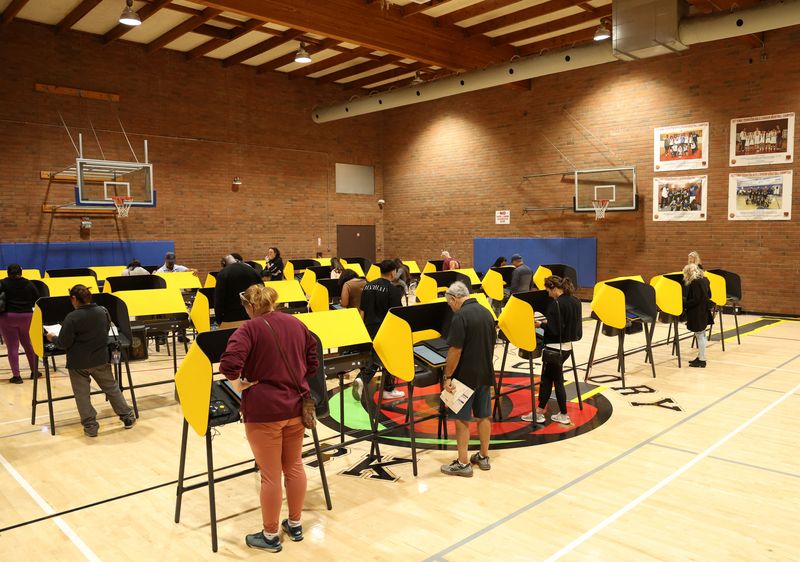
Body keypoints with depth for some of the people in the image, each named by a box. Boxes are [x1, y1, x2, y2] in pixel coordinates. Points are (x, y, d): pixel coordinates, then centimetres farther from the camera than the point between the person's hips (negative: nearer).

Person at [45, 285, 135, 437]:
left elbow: (63, 344, -13)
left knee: (82, 394, 9)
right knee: (112, 388, 15)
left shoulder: (72, 317, -19)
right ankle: (128, 417, 20)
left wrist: (52, 338, 6)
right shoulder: (103, 311, -3)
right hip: (101, 359, 5)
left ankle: (90, 426, 14)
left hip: (78, 363, -4)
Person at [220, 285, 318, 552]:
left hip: (264, 410, -6)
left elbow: (229, 364, -27)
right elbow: (313, 362, 13)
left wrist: (238, 384, -10)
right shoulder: (296, 324, 7)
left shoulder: (249, 329, -12)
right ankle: (295, 525, 33)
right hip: (296, 405, 6)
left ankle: (270, 536, 21)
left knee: (270, 475, 6)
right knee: (294, 466, 19)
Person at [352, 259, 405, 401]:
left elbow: (362, 311, 8)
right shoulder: (393, 289, -14)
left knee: (374, 357, 19)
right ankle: (388, 389, 20)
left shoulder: (367, 286, 4)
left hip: (369, 329, 6)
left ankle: (361, 379, -3)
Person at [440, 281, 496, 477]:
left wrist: (447, 376, -14)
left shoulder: (461, 316, -18)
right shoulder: (486, 312, 7)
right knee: (484, 416, 16)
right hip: (485, 373, 8)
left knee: (461, 419, 3)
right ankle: (483, 457, 27)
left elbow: (455, 350, -21)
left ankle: (463, 463, 8)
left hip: (466, 376, -8)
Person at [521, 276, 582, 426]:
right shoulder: (575, 301, 6)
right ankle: (539, 411, 19)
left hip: (555, 347, -9)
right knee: (546, 377, 14)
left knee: (557, 380, 5)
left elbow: (553, 329, -24)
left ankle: (563, 415, 15)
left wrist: (541, 324, -7)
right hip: (567, 345, 9)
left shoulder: (556, 304, -20)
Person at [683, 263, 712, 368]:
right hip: (704, 312, 10)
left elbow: (695, 300, -23)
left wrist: (683, 305, -18)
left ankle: (702, 361, 2)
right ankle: (700, 357, 26)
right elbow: (709, 295, 16)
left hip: (697, 314, -10)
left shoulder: (695, 282, -19)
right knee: (701, 335, 17)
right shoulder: (705, 280, 9)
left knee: (700, 335, -3)